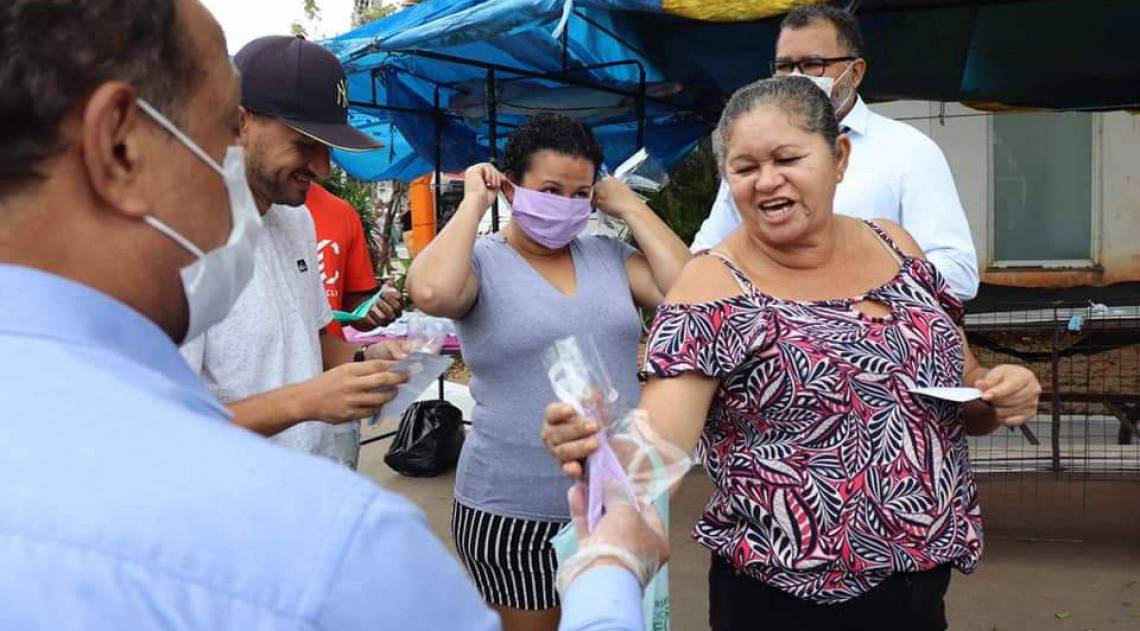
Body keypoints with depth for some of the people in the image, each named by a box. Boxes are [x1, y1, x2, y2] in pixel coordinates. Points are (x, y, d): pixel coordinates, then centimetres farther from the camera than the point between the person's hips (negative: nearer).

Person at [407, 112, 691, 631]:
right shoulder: (482, 262, -6)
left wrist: (631, 207, -1)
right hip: (513, 512, -4)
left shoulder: (608, 255, 7)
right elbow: (430, 293, -28)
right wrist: (472, 204, -14)